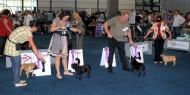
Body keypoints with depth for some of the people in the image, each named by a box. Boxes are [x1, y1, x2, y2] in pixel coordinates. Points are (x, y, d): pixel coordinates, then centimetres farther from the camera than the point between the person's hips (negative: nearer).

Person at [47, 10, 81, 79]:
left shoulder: (66, 22, 6)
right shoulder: (56, 20, -9)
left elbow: (71, 28, 10)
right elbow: (51, 29, -18)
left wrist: (77, 30, -8)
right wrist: (59, 27, -29)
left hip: (64, 39, 6)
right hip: (57, 38, -6)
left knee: (65, 56, 11)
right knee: (58, 56, -4)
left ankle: (66, 71, 24)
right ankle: (58, 73, 3)